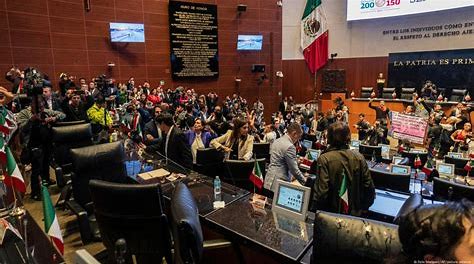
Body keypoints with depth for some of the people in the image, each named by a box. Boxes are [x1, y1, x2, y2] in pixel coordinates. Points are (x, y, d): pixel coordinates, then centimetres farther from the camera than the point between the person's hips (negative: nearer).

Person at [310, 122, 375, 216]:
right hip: (355, 214, 4)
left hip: (331, 214, -3)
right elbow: (369, 187, -1)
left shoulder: (324, 159, -17)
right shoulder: (359, 157, -5)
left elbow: (321, 191, -20)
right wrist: (364, 208, 13)